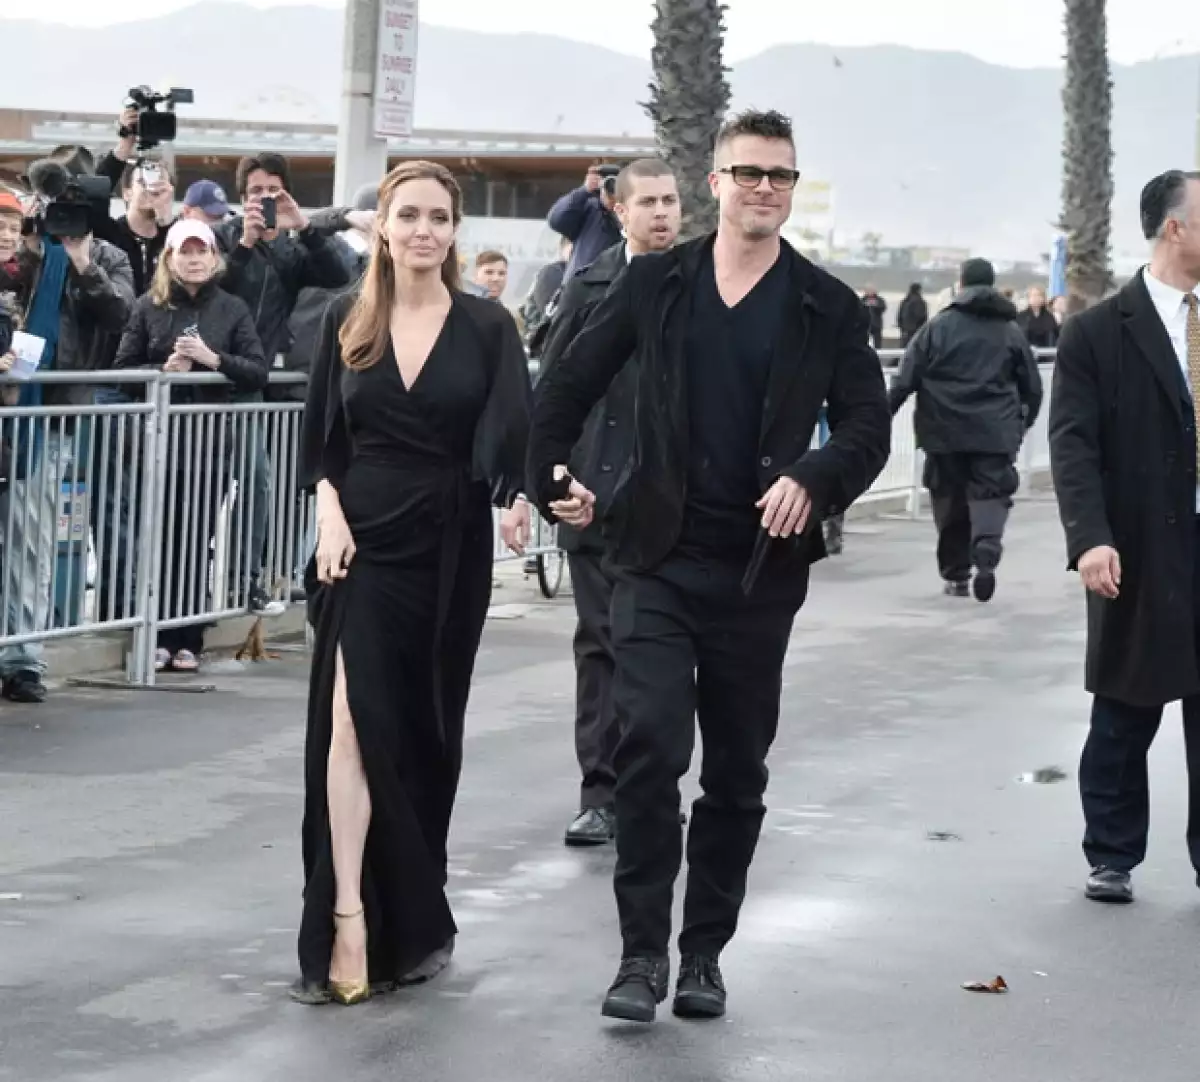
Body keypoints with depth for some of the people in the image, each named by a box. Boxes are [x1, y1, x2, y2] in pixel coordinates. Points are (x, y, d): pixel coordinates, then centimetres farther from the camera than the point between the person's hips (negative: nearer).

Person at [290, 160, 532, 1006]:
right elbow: (321, 438, 8)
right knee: (353, 717, -13)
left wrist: (517, 500, -26)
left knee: (426, 730, 7)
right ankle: (349, 921, -17)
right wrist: (330, 511, -9)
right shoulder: (347, 322, 5)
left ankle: (411, 921, 22)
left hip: (449, 547, 0)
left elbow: (512, 432, -7)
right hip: (363, 540, 0)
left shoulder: (487, 327, 0)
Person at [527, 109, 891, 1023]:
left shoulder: (827, 308, 2)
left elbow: (868, 425, 0)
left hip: (761, 570, 1)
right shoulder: (656, 285, 4)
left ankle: (704, 952, 21)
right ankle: (643, 952, -6)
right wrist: (550, 476, 2)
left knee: (737, 770, 8)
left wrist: (814, 481, -18)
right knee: (651, 743, -13)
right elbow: (570, 383, 12)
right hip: (661, 561, -1)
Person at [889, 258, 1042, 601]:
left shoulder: (938, 326, 2)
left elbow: (905, 379, -3)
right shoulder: (1011, 331, 8)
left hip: (945, 431, 0)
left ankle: (956, 574, 14)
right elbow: (1032, 385, 11)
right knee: (990, 494, 0)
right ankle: (986, 548, -29)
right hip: (996, 432, 0)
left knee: (950, 500, 10)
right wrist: (1025, 420, 26)